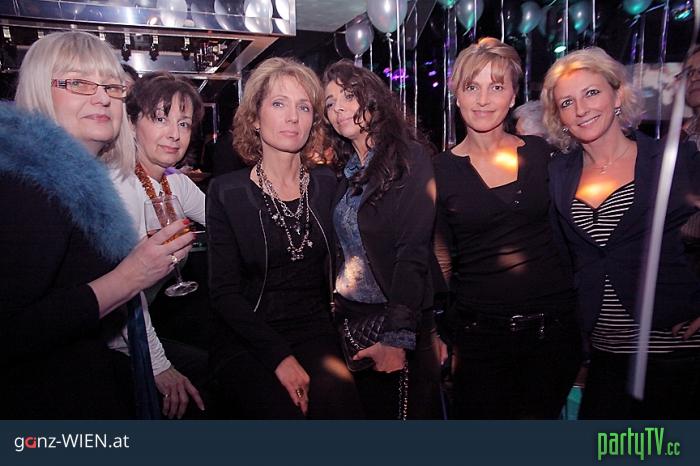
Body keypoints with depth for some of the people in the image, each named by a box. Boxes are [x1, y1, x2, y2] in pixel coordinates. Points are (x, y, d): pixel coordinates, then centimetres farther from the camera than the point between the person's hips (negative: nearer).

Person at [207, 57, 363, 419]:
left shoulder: (327, 185, 5)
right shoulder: (226, 192, -3)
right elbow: (224, 292, -6)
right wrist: (279, 355, -15)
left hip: (314, 334, 2)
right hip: (248, 342, -1)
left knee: (338, 403, -25)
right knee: (283, 413, -25)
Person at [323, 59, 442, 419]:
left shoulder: (409, 157, -11)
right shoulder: (346, 170, 9)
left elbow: (414, 252, -18)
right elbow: (344, 250, 11)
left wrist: (396, 336, -22)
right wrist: (336, 313, 5)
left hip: (401, 323, -6)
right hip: (350, 317, 6)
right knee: (369, 412, 18)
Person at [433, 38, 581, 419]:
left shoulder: (542, 153, 1)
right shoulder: (440, 170, -5)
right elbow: (440, 261, 0)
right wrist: (435, 335, -3)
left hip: (553, 326, 2)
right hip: (478, 332, -2)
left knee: (541, 416, 16)